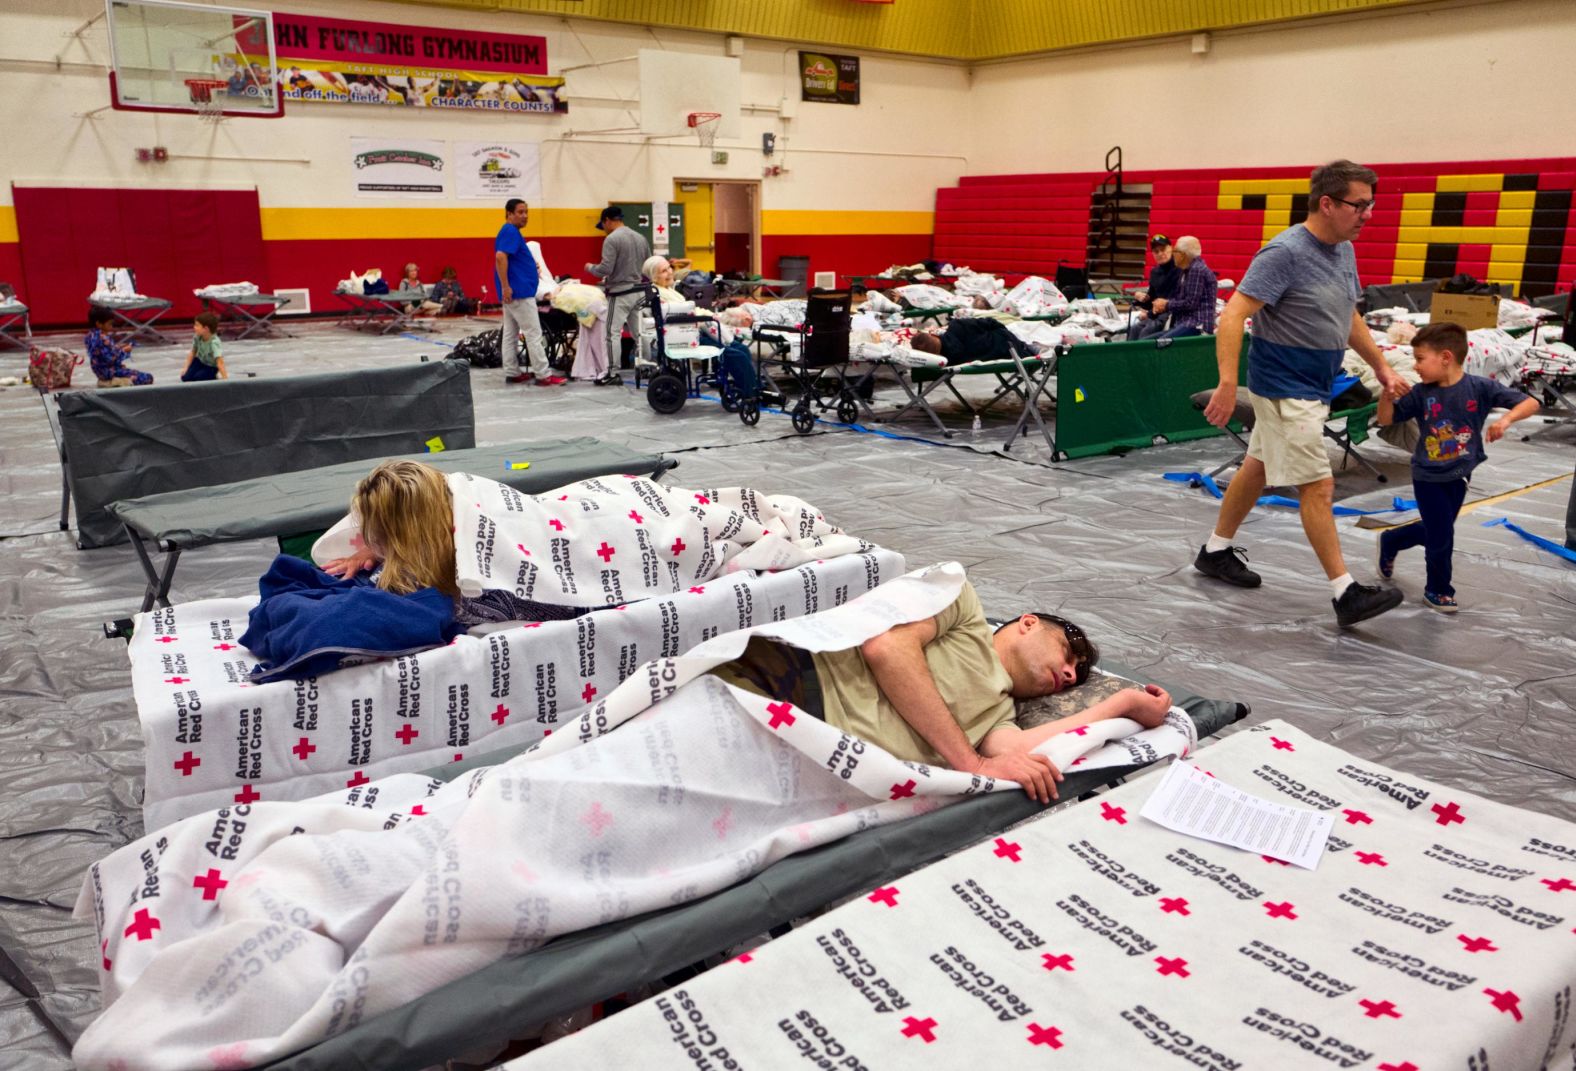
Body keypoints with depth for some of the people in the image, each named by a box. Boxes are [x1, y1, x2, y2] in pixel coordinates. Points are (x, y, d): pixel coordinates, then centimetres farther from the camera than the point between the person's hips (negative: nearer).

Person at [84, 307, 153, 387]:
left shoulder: (90, 335, 4)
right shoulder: (103, 339, -25)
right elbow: (112, 359, -26)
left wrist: (117, 347, 9)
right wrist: (124, 351, -12)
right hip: (110, 372, -9)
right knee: (148, 378, -11)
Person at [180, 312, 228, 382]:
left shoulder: (214, 342, -36)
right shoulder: (197, 337, -17)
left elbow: (220, 362, -43)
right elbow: (193, 353, 1)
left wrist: (225, 379, -48)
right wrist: (186, 368, -2)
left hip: (211, 367, -5)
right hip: (200, 361, 5)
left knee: (197, 378, -26)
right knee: (185, 378, -10)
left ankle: (213, 377, 2)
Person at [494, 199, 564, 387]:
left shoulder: (512, 232, 18)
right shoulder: (510, 232, -13)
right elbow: (500, 257, -26)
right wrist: (505, 286, -27)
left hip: (514, 292, 10)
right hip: (519, 292, -10)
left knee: (511, 334, 10)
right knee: (534, 333, -8)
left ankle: (512, 373, 14)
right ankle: (543, 375, -7)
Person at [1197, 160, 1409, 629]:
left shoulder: (1344, 251, 8)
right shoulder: (1285, 252, -20)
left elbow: (1349, 317, 22)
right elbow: (1233, 315, -24)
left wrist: (1381, 367, 22)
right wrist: (1228, 385, -32)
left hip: (1313, 388, 9)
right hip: (1285, 390, -9)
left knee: (1258, 468, 18)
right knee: (1318, 488, -8)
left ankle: (1216, 550, 32)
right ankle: (1345, 593, -3)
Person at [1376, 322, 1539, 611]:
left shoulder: (1480, 388, -13)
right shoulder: (1421, 393, -11)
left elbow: (1530, 403, -12)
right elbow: (1386, 419, -7)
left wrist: (1505, 419, -32)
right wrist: (1387, 391, -25)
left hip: (1459, 476, 2)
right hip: (1428, 477, -2)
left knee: (1434, 531, 17)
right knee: (1441, 538, 2)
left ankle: (1389, 542, 44)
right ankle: (1438, 590, 23)